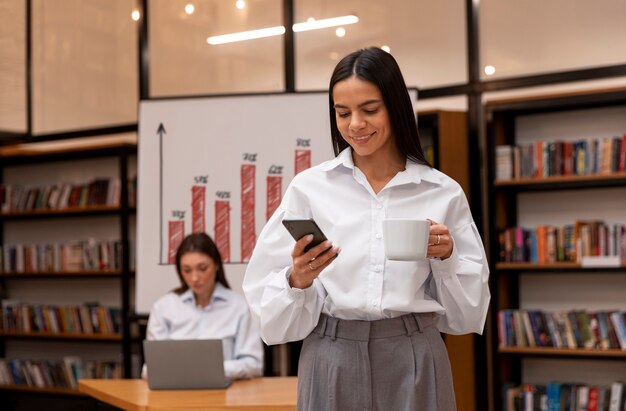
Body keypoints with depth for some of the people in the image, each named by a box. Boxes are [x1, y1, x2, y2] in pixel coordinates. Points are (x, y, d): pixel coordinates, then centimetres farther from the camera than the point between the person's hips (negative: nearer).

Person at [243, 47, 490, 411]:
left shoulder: (444, 192, 2)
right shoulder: (309, 187, 1)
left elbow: (468, 309, 6)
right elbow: (269, 299, -1)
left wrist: (447, 256, -11)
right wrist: (297, 281, -20)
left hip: (413, 360, 1)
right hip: (333, 361, 0)